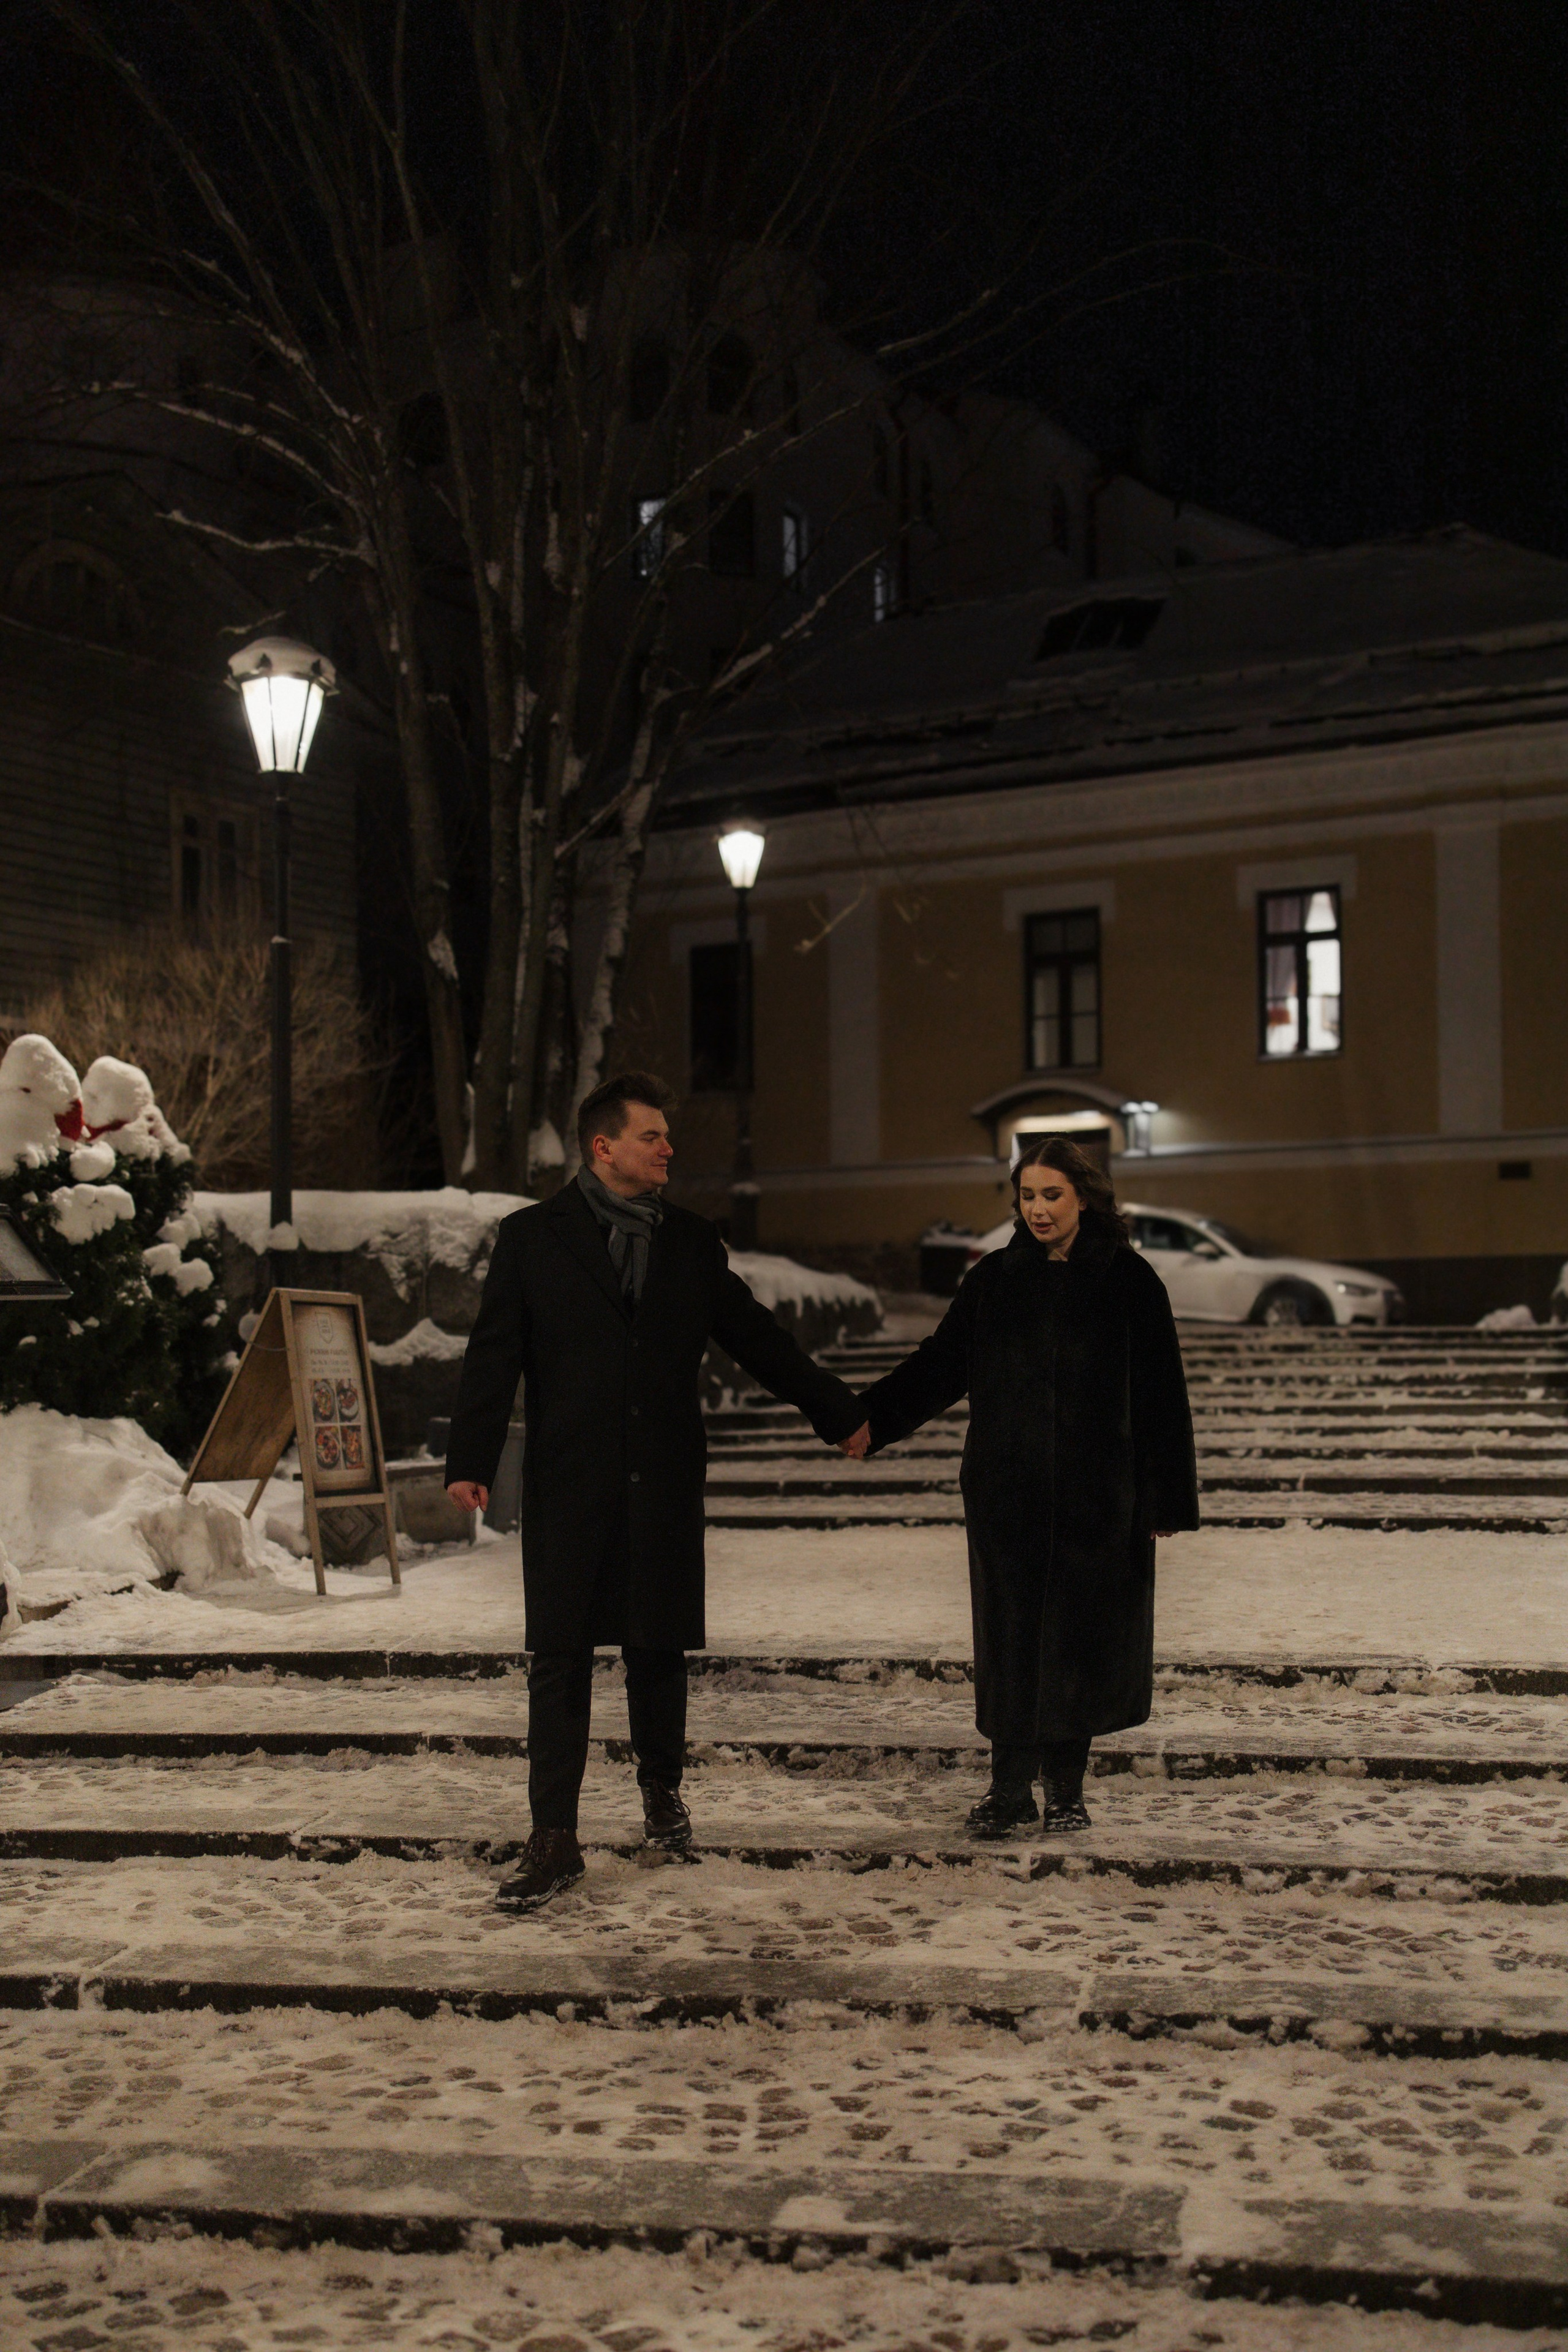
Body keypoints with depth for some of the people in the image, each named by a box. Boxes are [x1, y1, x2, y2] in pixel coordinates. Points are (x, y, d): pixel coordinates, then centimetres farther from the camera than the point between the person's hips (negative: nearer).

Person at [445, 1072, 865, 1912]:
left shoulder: (692, 1242, 11)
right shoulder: (531, 1237, 3)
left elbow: (755, 1338, 18)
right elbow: (494, 1356, -1)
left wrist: (840, 1412, 18)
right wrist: (470, 1460, -11)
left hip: (664, 1483, 2)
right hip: (567, 1486, -2)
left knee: (659, 1647, 8)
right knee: (558, 1659, -2)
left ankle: (661, 1786, 32)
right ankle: (554, 1841, 3)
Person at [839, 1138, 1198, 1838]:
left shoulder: (1129, 1281, -1)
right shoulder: (994, 1280, 6)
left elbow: (1160, 1395, -1)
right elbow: (940, 1362, 2)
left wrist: (1166, 1498, -4)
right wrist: (872, 1419, -12)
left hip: (1099, 1495, -1)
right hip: (1008, 1494, 2)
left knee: (1082, 1636, 4)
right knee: (1011, 1637, 3)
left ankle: (1066, 1786, 17)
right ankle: (1010, 1787, 12)